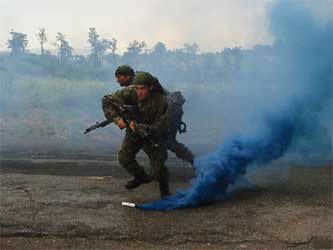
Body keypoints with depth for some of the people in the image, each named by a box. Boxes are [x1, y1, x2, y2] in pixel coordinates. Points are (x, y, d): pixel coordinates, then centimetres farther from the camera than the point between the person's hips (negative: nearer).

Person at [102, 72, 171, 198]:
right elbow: (107, 100, -18)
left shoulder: (160, 101, -31)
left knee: (158, 165, -12)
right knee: (124, 157, -7)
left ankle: (164, 188, 21)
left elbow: (160, 127, -30)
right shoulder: (129, 92, -24)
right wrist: (116, 118, -31)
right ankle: (141, 177, 22)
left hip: (154, 135, -3)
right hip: (134, 131, 4)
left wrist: (138, 127, -40)